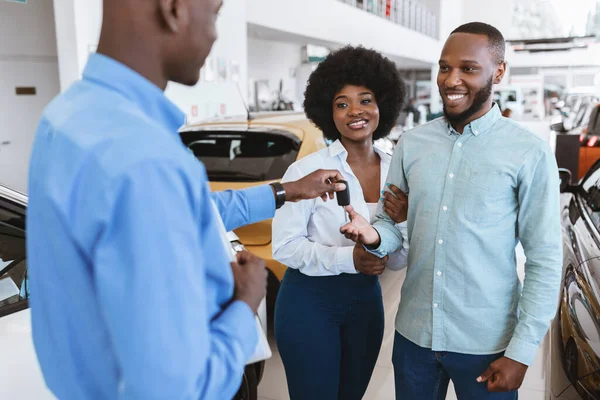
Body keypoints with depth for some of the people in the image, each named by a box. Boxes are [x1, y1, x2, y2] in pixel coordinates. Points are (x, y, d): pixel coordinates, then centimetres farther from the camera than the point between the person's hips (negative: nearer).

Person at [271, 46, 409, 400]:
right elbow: (283, 246, -16)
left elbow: (397, 261, 4)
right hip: (309, 301, -5)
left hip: (366, 300, 5)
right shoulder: (308, 170, -15)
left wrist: (402, 222, -16)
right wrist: (348, 258, -25)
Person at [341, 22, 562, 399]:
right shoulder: (411, 144, 1)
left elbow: (545, 260, -8)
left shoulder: (530, 154, -9)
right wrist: (374, 236, -17)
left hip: (486, 343, -3)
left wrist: (521, 353, -9)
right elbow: (393, 223, 7)